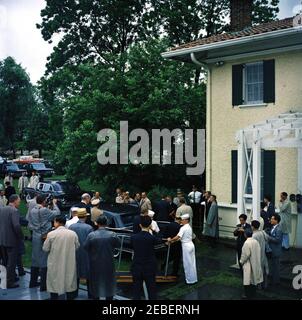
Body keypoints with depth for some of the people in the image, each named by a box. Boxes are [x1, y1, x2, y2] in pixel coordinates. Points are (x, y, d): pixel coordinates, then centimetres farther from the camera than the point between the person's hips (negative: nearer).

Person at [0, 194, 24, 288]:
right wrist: (21, 236, -13)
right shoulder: (14, 211, -18)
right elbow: (16, 226, -27)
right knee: (11, 262, 4)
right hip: (12, 240, -7)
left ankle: (11, 277, 33)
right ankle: (10, 283, 11)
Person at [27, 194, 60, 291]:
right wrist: (54, 203, 5)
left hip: (35, 237, 7)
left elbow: (29, 225, 9)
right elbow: (57, 213, -7)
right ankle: (43, 285, 5)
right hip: (44, 237, -7)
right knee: (44, 261, 0)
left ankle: (33, 282, 27)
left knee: (35, 260, 16)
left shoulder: (32, 211, 3)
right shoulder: (45, 211, -17)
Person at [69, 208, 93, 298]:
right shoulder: (89, 228, -18)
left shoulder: (71, 227, -9)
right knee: (89, 274, 12)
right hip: (86, 255, -3)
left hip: (74, 254, 3)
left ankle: (75, 293, 27)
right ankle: (90, 294, 19)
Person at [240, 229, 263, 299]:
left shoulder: (247, 243, -22)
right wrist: (256, 259, 17)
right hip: (255, 263, 7)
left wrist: (241, 261, -5)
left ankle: (248, 295, 11)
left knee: (248, 279, 3)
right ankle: (253, 293, 28)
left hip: (248, 264, -7)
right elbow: (259, 252, 5)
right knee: (253, 278, 17)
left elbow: (245, 254, -20)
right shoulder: (256, 241, -1)